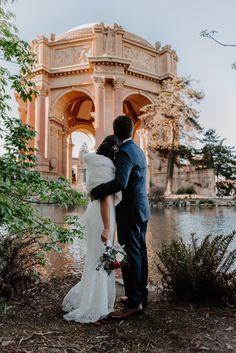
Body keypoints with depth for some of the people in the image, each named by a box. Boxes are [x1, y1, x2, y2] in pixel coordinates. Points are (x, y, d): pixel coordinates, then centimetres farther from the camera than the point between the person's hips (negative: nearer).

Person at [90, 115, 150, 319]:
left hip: (129, 212, -10)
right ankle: (141, 296, 24)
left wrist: (95, 192, -21)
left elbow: (120, 182, -31)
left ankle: (134, 304, 1)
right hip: (141, 210, 10)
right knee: (140, 254, 14)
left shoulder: (124, 152, -16)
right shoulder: (138, 150, 14)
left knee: (130, 256, -6)